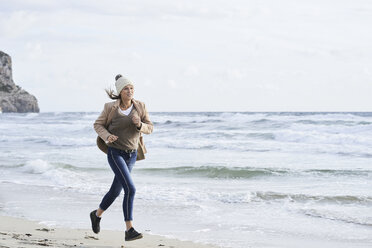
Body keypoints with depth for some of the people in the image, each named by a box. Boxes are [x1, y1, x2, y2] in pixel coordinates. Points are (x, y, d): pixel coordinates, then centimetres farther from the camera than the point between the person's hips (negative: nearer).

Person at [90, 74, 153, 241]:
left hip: (132, 154, 5)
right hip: (115, 153, -5)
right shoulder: (110, 107, -11)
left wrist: (139, 125, -21)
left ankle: (97, 215, 45)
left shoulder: (140, 106, -3)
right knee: (130, 189, -21)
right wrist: (107, 136, -19)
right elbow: (98, 125, 1)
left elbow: (149, 128, 1)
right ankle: (129, 230, -19)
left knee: (116, 191, 18)